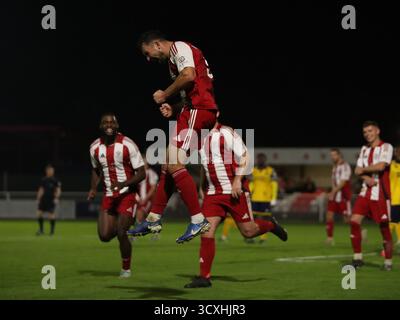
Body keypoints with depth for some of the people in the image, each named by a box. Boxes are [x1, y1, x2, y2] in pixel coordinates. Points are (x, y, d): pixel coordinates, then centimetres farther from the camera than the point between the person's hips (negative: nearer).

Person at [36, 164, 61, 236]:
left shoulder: (55, 180, -3)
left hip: (51, 200, -4)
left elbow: (58, 190, -4)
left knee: (51, 215, -6)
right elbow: (41, 190, 15)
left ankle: (52, 231, 8)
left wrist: (56, 198, -17)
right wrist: (38, 199, 11)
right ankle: (41, 230, 8)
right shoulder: (43, 180, 9)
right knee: (39, 213, -3)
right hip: (43, 200, 4)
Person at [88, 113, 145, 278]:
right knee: (104, 236, -3)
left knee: (121, 233, -14)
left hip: (127, 194, -5)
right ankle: (119, 224, 33)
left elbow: (141, 173, -13)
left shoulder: (127, 145, -15)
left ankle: (126, 268, 9)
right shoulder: (95, 148, 0)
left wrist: (123, 184, -27)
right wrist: (93, 188, 2)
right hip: (109, 196, 5)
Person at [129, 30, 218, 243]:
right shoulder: (173, 60, 25)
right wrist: (173, 108, 10)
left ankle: (198, 220, -14)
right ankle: (153, 220, 19)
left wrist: (164, 95, -9)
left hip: (197, 111, -11)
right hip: (193, 111, 11)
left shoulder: (179, 48, -4)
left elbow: (189, 76, -22)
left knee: (175, 165, -15)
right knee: (169, 165, 13)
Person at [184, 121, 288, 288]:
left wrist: (237, 180, -18)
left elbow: (244, 156, -13)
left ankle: (270, 224, 33)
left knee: (248, 231, 0)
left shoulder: (226, 133, -11)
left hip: (235, 191, -5)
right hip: (213, 192, 5)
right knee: (207, 231, -6)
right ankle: (204, 276, -3)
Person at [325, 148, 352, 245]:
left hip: (344, 196, -8)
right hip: (334, 195, 8)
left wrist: (333, 192, -21)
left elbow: (343, 182, -18)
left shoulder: (345, 166, -13)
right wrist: (333, 192, 4)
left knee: (347, 219, -4)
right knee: (329, 215, -2)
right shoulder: (334, 167, 14)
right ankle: (329, 238, 1)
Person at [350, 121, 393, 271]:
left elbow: (381, 166, -20)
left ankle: (388, 262, 9)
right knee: (354, 221, -6)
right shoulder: (364, 149, 15)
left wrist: (363, 170, -5)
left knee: (384, 227, -2)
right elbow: (358, 171, 10)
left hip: (381, 194, -6)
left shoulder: (386, 147, -5)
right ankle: (357, 258, 2)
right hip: (366, 192, 6)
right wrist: (366, 177, -12)